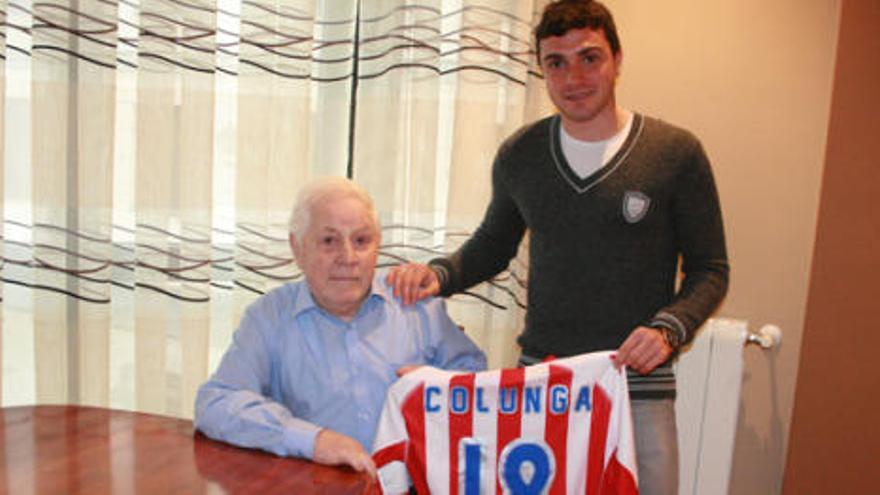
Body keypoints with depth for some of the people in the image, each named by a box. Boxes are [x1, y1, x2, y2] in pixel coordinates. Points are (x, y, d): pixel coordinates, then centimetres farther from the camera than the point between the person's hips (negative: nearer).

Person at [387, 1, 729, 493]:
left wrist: (669, 328, -17)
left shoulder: (676, 152, -5)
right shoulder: (519, 155, 4)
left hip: (638, 385, -2)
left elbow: (709, 268, 1)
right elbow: (494, 243, 17)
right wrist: (439, 273, -2)